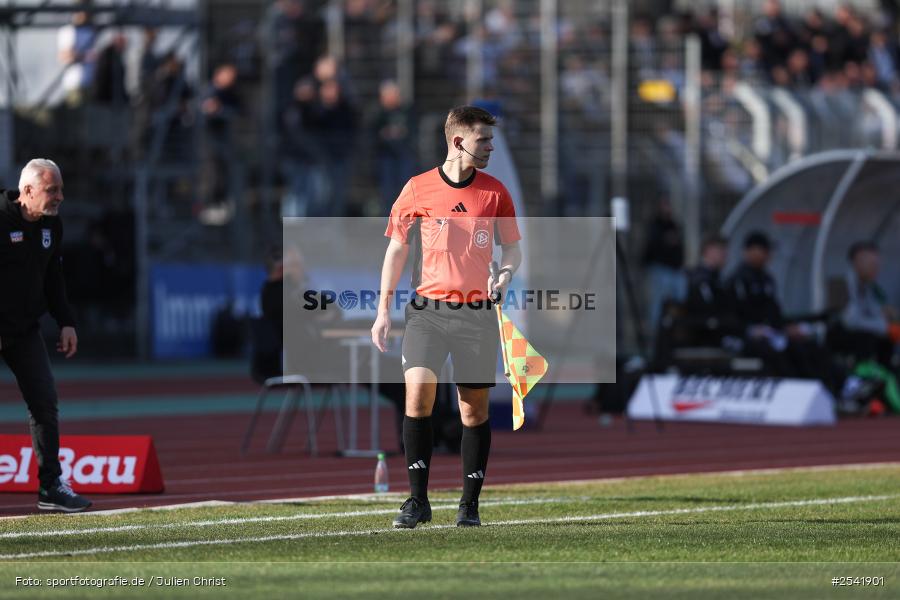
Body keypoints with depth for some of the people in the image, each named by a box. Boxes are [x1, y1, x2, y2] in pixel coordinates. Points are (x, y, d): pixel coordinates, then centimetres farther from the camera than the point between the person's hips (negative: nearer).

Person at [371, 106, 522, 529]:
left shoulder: (495, 192, 5)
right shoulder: (418, 189, 2)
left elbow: (512, 247, 13)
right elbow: (396, 248, 9)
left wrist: (505, 273, -10)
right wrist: (384, 309, 6)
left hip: (477, 313, 1)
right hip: (427, 308, -1)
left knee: (475, 408, 2)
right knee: (418, 391, -17)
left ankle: (470, 503, 11)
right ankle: (417, 500, -11)